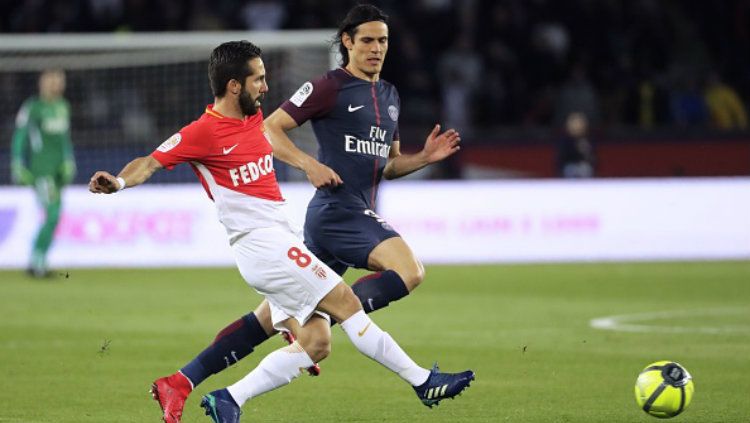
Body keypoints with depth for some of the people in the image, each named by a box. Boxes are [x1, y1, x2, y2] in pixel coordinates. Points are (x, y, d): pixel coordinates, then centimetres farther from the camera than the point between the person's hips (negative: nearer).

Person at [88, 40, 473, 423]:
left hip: (282, 241, 9)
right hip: (262, 243, -9)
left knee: (315, 343, 1)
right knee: (347, 304, -8)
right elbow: (151, 162, -15)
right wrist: (118, 182, -33)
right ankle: (422, 381, -1)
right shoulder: (204, 132, -12)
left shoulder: (253, 117, 12)